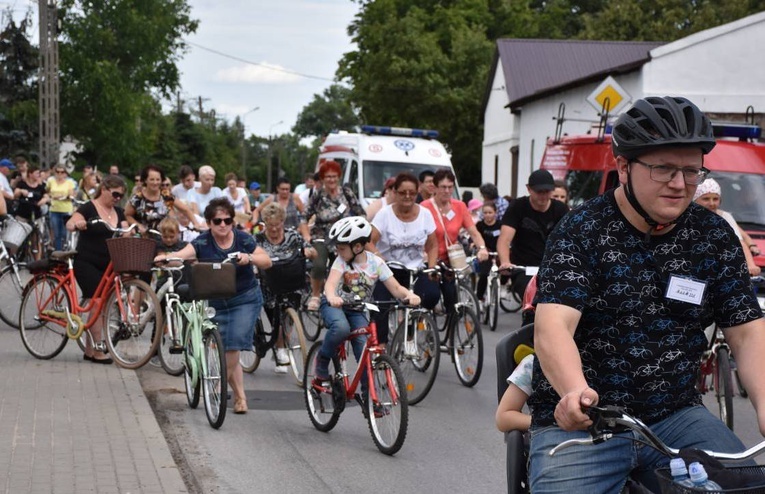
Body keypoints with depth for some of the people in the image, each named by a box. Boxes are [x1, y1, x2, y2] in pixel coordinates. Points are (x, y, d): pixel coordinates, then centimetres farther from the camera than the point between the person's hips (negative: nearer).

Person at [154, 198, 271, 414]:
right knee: (228, 350, 2)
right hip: (217, 303, 1)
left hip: (245, 300, -1)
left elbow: (267, 262, -5)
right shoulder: (203, 242, -10)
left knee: (234, 345, -17)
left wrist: (249, 258, -25)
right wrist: (165, 257, -49)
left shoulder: (243, 239, -7)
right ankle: (239, 396, 15)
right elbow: (183, 253, -28)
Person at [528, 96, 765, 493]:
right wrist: (575, 391, -43)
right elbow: (553, 324, -22)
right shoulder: (582, 232, -8)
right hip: (580, 420, -3)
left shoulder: (715, 238, 4)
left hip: (674, 416, 3)